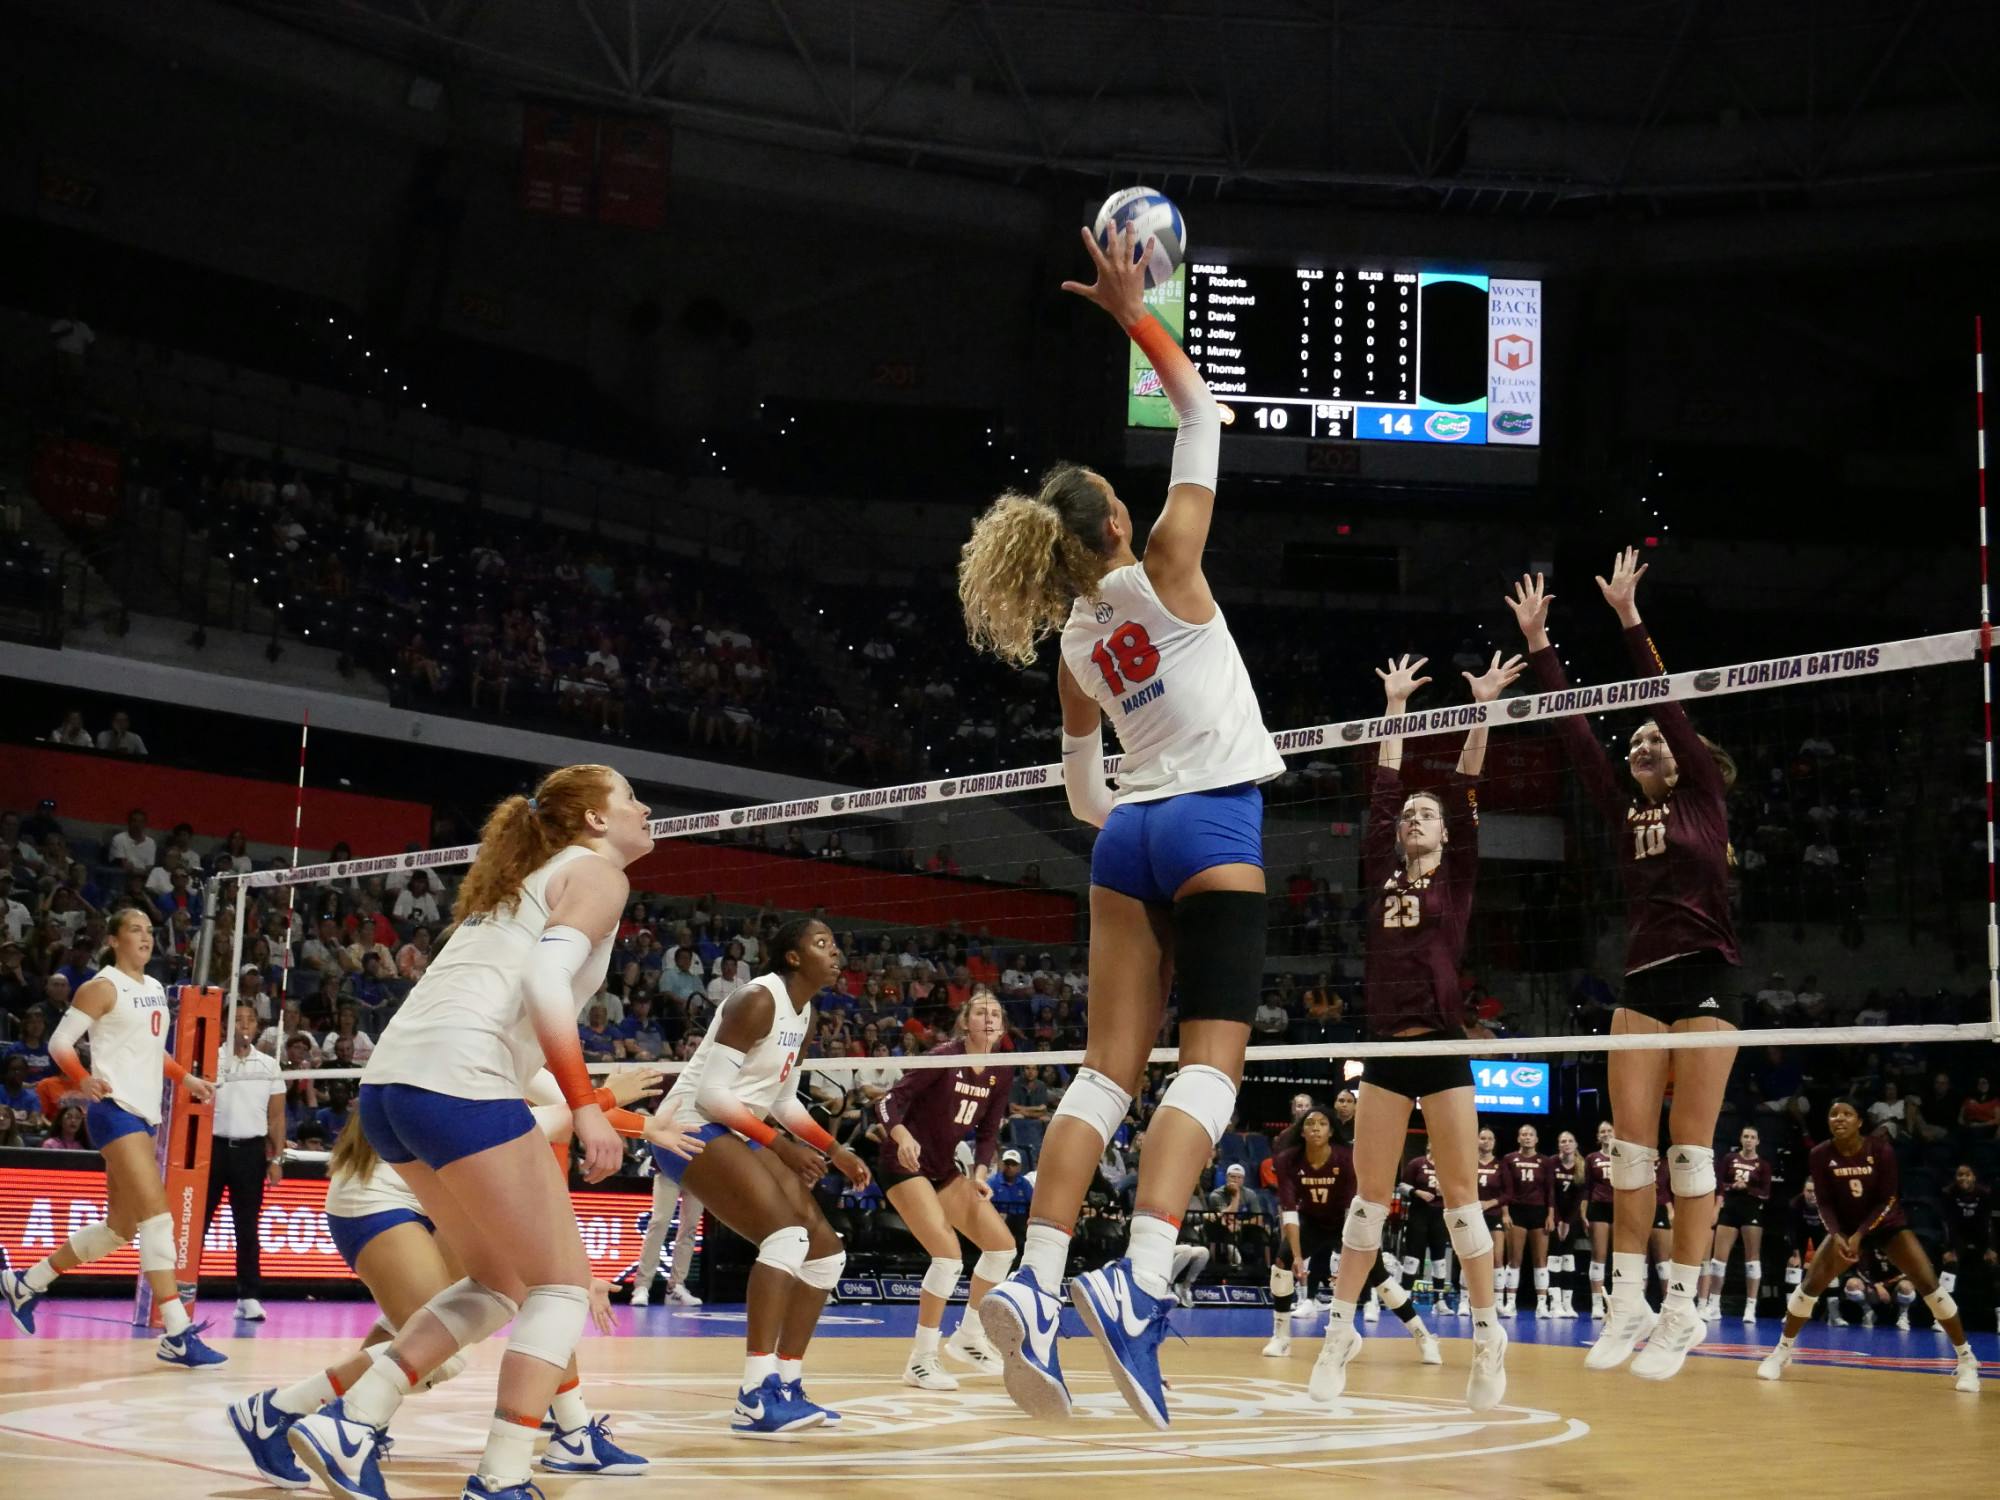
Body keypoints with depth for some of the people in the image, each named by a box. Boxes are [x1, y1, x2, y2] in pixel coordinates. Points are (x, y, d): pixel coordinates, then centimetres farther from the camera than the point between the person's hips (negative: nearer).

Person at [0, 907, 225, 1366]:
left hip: (145, 1115, 9)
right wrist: (84, 1080, -27)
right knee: (157, 1216, -18)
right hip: (114, 1110, -9)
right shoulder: (102, 987, -6)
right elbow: (59, 1042, -10)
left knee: (119, 1228, 13)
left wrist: (186, 1078, 17)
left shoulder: (154, 989, 16)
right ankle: (177, 1334, -20)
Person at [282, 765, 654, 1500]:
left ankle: (347, 1422, 10)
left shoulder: (524, 876, 29)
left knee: (499, 1283, 19)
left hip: (391, 1080, 9)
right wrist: (585, 1105, -17)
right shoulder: (597, 872, 4)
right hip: (458, 1080, -9)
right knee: (562, 1284, 3)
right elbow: (546, 977, -13)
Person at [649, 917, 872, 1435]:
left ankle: (786, 1387, 13)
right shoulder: (757, 1000, -18)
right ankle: (756, 1399, -31)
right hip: (694, 1128, -10)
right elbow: (711, 1091, -22)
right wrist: (779, 1144, -20)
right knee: (788, 1233, -28)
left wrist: (834, 1151, 10)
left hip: (739, 1136, 10)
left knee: (826, 1250, 6)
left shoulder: (803, 1013, 11)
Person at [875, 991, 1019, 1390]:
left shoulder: (1000, 1074, 1)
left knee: (1002, 1244, 5)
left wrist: (980, 1174, -7)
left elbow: (988, 1133, 9)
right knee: (948, 1254, -21)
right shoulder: (944, 1058, -18)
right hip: (906, 1165, -8)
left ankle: (969, 1337, 22)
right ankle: (921, 1360, -10)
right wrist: (903, 1137, -40)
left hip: (944, 1169, 8)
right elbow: (889, 1102, -22)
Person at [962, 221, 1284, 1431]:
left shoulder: (1075, 639, 12)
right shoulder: (1163, 570, -4)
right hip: (1214, 829, -6)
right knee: (1213, 1060, -9)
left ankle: (1036, 1283, -11)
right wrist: (1135, 314, 6)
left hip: (1129, 836, 6)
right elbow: (1204, 418, 2)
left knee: (1110, 1066, 2)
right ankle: (1140, 1279, -27)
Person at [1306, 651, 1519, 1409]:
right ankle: (1341, 1328, 11)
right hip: (1385, 1050, 3)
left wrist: (1482, 708, -6)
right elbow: (1383, 787, 13)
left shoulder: (1457, 876, 7)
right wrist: (1396, 705, 17)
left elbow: (1463, 792, -1)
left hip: (1442, 1049, -3)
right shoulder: (1381, 877, 12)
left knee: (1463, 1196, -1)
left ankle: (1488, 1337, 6)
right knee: (1369, 1195, 6)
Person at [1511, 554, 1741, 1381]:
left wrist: (1630, 620, -9)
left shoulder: (1705, 798, 5)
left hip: (1705, 977, -5)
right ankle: (1627, 1303, 2)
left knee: (1689, 1145, -7)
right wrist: (1538, 644, 8)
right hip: (1642, 983, 5)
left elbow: (1669, 704, -5)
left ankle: (1681, 1307, -6)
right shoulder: (1625, 815, 16)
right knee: (1629, 1143, -1)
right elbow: (1574, 732, 12)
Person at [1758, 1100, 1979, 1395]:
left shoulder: (1881, 1150, -21)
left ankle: (1967, 1360, -2)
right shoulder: (1820, 1156, -16)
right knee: (1810, 1285, -10)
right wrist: (1836, 1235, -24)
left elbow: (1887, 1200, -17)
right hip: (1845, 1228, 2)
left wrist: (1860, 1234, -23)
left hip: (1887, 1225, -1)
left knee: (1929, 1285, -14)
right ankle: (1781, 1353, 5)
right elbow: (1824, 1202, -9)